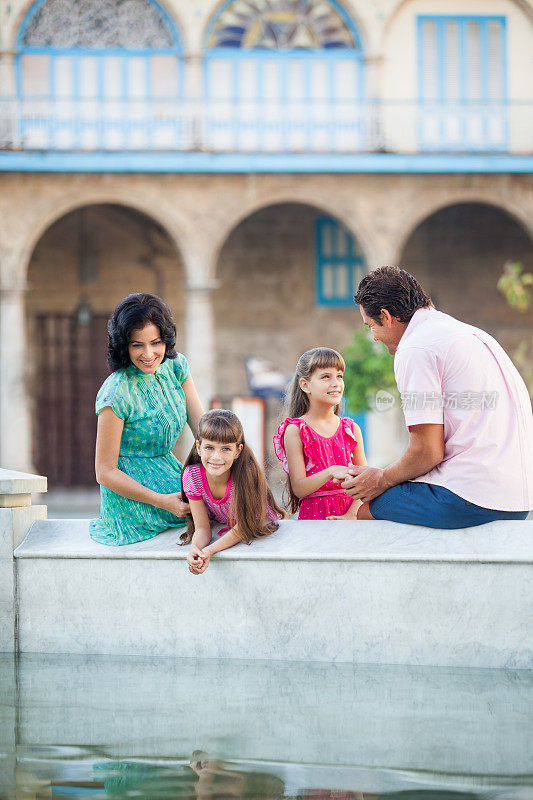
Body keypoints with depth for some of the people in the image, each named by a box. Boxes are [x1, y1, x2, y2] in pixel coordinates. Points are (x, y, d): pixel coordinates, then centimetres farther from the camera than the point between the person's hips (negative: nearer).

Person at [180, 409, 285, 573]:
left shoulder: (246, 474, -30)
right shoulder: (192, 475, -20)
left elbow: (243, 526, -23)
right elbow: (202, 528, -14)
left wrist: (210, 551, -39)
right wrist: (195, 549, -38)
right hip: (223, 531, 3)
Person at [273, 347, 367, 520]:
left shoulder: (351, 429, 13)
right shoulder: (295, 431, 1)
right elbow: (298, 489, -6)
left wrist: (351, 515, -10)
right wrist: (331, 472, -22)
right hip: (314, 515, -4)